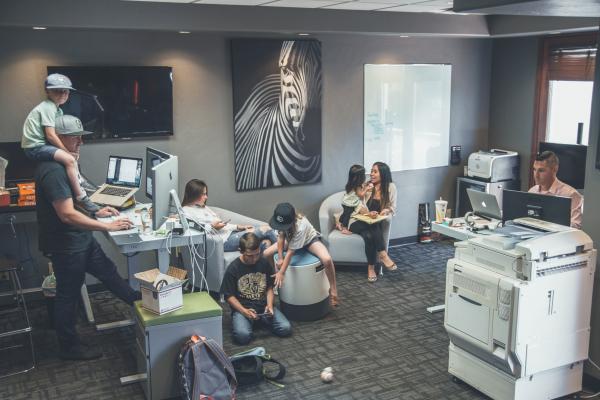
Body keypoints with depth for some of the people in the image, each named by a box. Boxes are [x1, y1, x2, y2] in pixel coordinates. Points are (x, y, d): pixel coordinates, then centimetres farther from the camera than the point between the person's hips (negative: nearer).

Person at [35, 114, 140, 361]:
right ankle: (69, 347, 22)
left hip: (81, 240, 9)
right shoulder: (53, 170, -26)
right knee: (68, 293, 6)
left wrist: (95, 212, 11)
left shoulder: (63, 164, 7)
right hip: (65, 245, -9)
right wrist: (108, 227, -29)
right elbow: (67, 215, -31)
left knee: (107, 271, 21)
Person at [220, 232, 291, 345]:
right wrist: (244, 311, -19)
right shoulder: (233, 268, -7)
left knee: (286, 328, -17)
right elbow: (229, 296, -5)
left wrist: (269, 305, -9)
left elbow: (269, 288, 10)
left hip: (263, 306, 3)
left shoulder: (265, 264, 3)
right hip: (242, 307, -3)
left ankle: (261, 321, 10)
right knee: (243, 336, -31)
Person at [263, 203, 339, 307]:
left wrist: (281, 273, -36)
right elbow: (281, 237, -14)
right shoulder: (284, 220, -29)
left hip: (309, 239, -6)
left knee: (327, 259, -35)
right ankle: (273, 278, 20)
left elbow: (290, 252, -39)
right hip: (291, 239, 6)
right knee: (266, 254, -6)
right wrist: (280, 258, -21)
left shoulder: (300, 227, -42)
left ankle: (333, 289, -13)